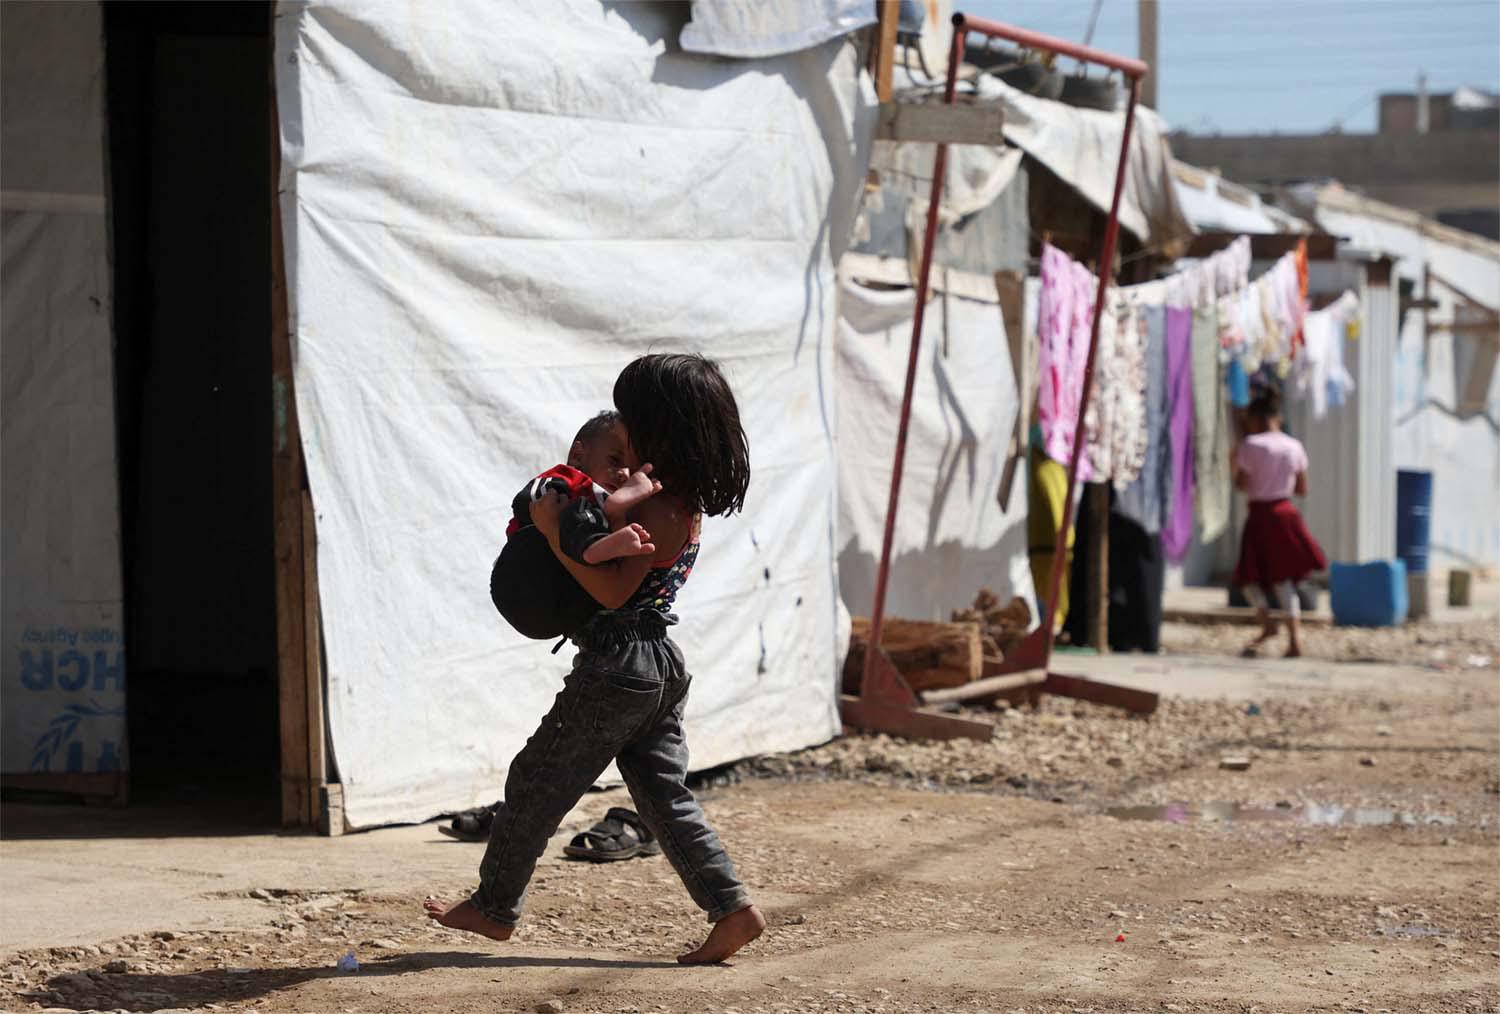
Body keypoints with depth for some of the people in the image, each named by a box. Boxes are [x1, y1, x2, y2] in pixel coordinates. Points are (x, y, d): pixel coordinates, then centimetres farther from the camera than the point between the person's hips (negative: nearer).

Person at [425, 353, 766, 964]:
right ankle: (731, 908, 4)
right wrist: (565, 517, 4)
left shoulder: (659, 510, -20)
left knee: (536, 781, 4)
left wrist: (554, 532, -23)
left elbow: (614, 591, -25)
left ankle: (495, 907, 15)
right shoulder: (683, 501, 8)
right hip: (661, 666, 9)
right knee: (665, 795, 12)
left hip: (617, 668, -9)